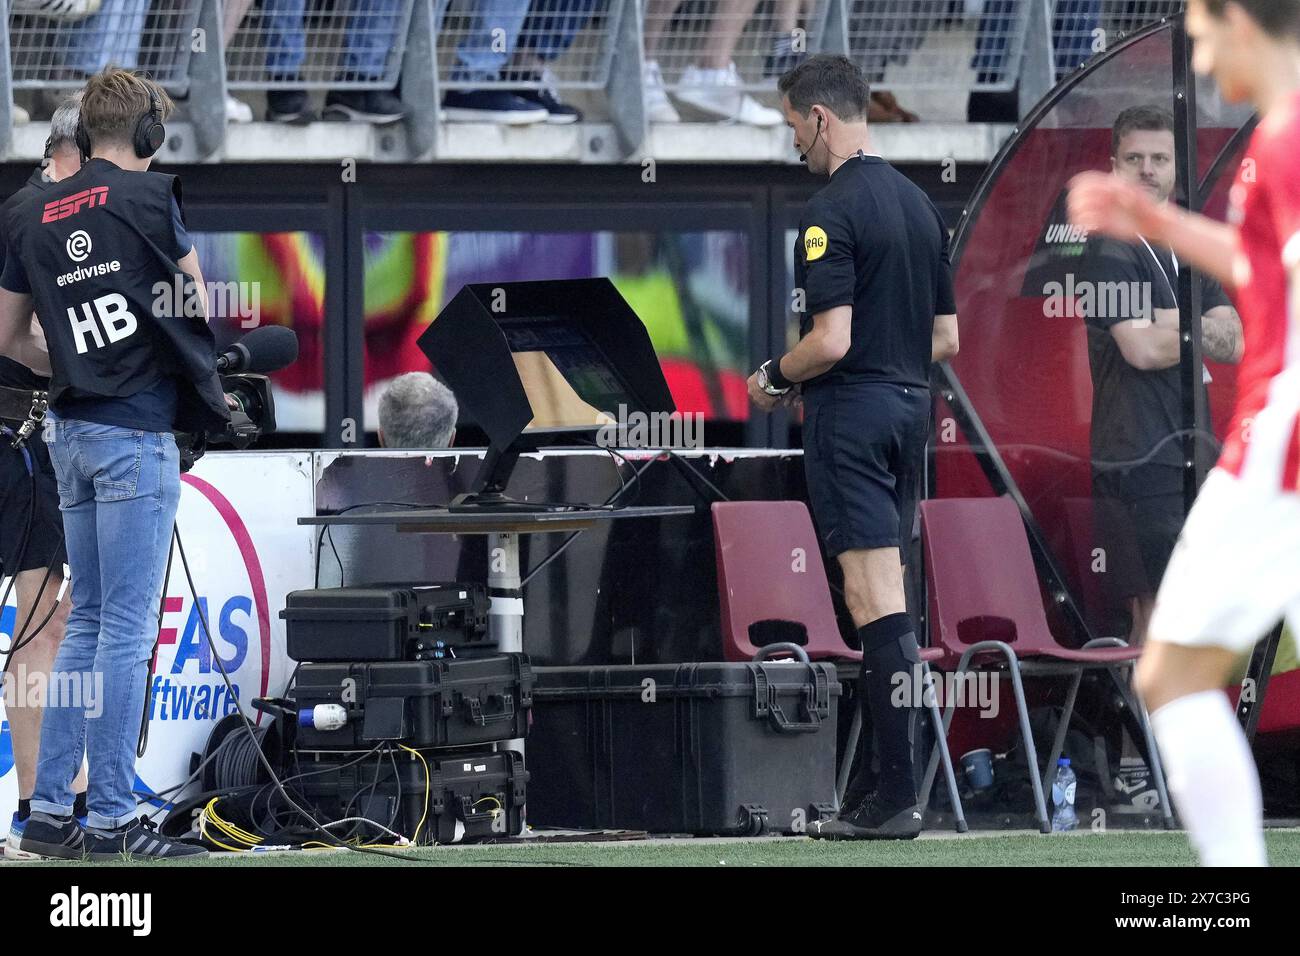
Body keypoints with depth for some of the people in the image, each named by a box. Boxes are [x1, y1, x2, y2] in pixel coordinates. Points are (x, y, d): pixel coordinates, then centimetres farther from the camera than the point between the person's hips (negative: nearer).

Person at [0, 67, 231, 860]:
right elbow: (199, 307, 4)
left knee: (89, 623, 14)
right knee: (128, 628, -5)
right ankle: (112, 819, -6)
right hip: (138, 431, -7)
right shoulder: (150, 196, -8)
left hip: (71, 432, 7)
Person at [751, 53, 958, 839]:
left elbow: (831, 340, -20)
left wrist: (776, 378, -2)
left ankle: (898, 799, -13)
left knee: (879, 605, -10)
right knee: (884, 603, 13)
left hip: (852, 413, -9)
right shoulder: (919, 204, 13)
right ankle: (880, 772, 16)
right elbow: (947, 339, 16)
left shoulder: (832, 213, -14)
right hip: (911, 407, 9)